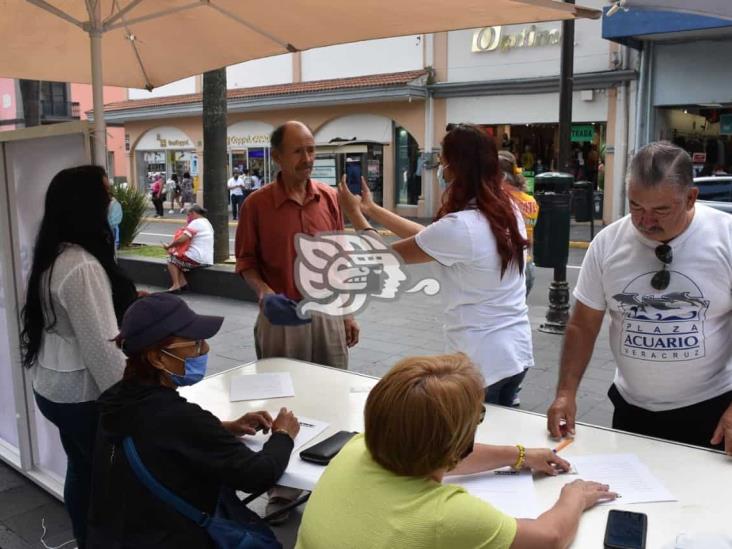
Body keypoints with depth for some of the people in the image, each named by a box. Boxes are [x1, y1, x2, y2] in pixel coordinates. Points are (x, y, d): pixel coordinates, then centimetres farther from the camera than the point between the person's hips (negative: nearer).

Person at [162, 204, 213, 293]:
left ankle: (176, 285, 1)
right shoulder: (207, 223, 18)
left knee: (171, 259, 8)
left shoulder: (196, 222, -12)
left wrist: (168, 246, -5)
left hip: (197, 259, -9)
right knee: (177, 259, 20)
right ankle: (182, 283, 7)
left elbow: (182, 239, -18)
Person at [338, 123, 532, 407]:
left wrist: (354, 212, 6)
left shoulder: (458, 227, -25)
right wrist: (371, 209, 14)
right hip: (517, 352, 8)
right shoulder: (508, 209, 0)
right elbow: (429, 238, 9)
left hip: (481, 361, -7)